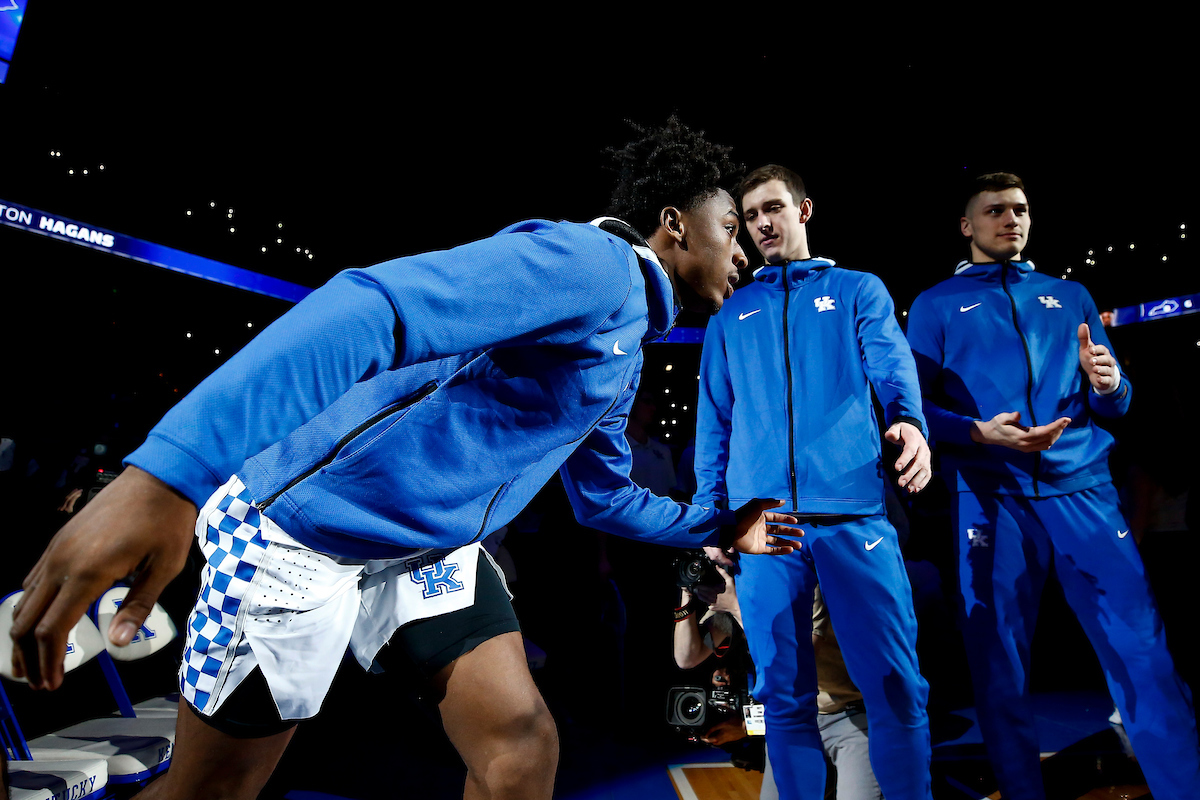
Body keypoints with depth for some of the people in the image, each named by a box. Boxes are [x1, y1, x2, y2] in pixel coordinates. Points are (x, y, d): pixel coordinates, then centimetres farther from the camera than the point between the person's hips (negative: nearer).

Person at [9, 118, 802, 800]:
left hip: (434, 548, 9)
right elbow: (374, 310, -35)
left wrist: (718, 526, 22)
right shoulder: (586, 262, -21)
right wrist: (166, 472, -44)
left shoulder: (627, 350, 12)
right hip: (304, 532, -8)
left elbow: (604, 495, 25)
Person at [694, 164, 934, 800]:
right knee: (785, 695, 6)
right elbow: (714, 422, 17)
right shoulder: (730, 316, 20)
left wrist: (910, 420, -25)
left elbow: (894, 367, -3)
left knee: (895, 686, -3)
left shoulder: (859, 291, 15)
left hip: (853, 513, -1)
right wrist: (709, 512, 8)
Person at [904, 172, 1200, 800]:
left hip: (1083, 487, 2)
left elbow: (1114, 404, 17)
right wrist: (979, 432, -15)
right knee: (998, 667, 2)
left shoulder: (1070, 296, 21)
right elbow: (917, 406, 3)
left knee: (1143, 653, -5)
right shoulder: (936, 305, 12)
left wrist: (1109, 384, -6)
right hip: (989, 496, -2)